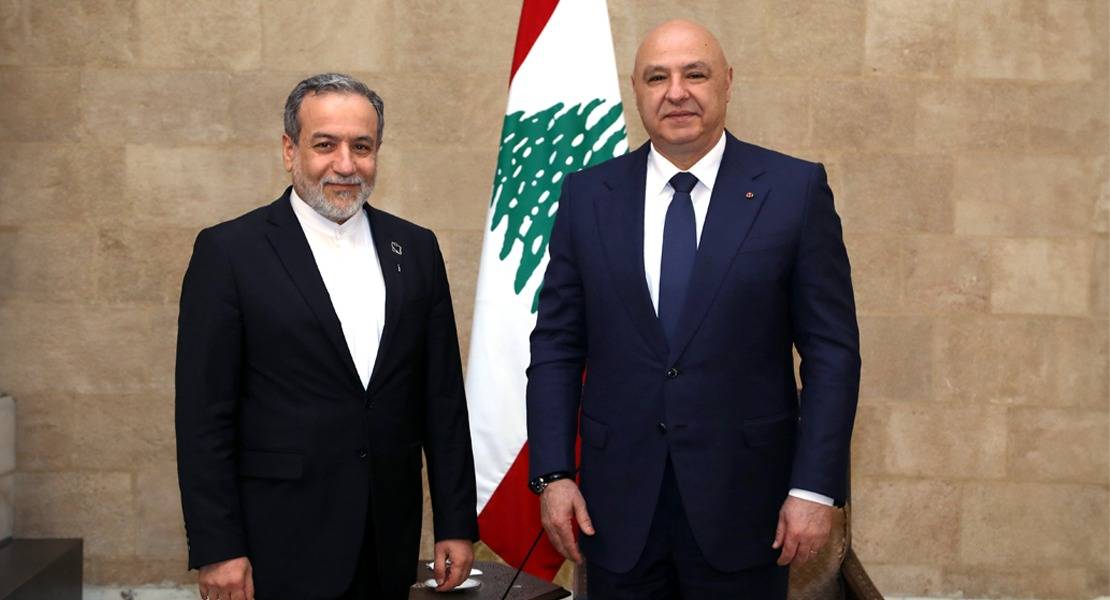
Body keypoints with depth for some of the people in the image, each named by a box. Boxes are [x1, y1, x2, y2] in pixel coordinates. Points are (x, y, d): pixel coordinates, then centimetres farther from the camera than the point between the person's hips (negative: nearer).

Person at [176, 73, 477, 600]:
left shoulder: (416, 249, 6)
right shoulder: (229, 251, -5)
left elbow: (443, 398, 7)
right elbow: (204, 413, -6)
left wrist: (457, 523, 5)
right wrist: (216, 549, -10)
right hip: (283, 549, -3)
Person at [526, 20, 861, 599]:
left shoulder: (795, 189, -3)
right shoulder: (586, 194, 3)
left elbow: (832, 349, -3)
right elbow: (556, 345, 5)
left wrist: (815, 487, -8)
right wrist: (552, 474, -2)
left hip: (741, 504, -1)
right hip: (617, 504, 2)